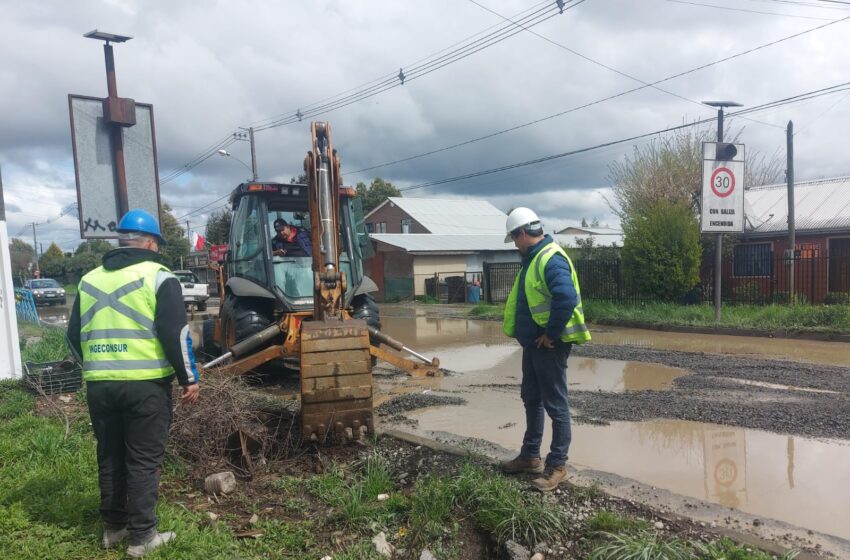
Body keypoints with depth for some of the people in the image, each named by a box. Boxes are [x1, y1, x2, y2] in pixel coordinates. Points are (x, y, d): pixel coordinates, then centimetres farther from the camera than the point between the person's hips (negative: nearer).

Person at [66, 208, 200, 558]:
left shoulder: (89, 280, 12)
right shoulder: (157, 276, -6)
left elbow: (74, 336, 17)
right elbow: (175, 333, -13)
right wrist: (189, 378, -6)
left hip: (100, 384, 5)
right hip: (146, 383, -5)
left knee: (110, 457, 17)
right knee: (144, 459, 3)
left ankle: (113, 527, 29)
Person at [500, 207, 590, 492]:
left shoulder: (551, 259, -20)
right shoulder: (534, 258, 13)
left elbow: (567, 298, -33)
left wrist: (551, 334, -24)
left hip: (549, 345, -11)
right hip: (533, 343, 11)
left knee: (555, 405, 2)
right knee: (531, 399, 19)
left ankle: (557, 465, 14)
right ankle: (530, 456, 32)